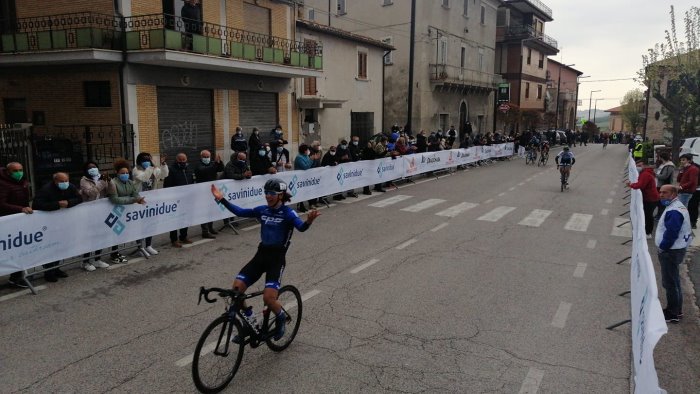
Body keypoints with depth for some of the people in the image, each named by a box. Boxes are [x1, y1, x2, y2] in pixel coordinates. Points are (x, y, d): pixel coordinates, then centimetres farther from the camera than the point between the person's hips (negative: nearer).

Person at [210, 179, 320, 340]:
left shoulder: (288, 213, -9)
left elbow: (301, 227, -27)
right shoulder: (262, 210, 7)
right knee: (236, 288, -9)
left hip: (277, 258, -5)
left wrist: (309, 221, -50)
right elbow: (240, 212, 11)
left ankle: (280, 317, 15)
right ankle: (248, 318, 15)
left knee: (268, 298, -18)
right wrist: (221, 199, 5)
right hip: (261, 254, 5)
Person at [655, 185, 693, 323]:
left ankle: (673, 314, 11)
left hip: (671, 252, -11)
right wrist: (663, 246, 12)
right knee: (674, 281, 20)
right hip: (674, 250, 11)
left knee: (670, 282, 0)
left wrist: (662, 247, -13)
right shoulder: (676, 207, 10)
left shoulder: (674, 211, -24)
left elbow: (671, 233, -27)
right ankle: (676, 310, 32)